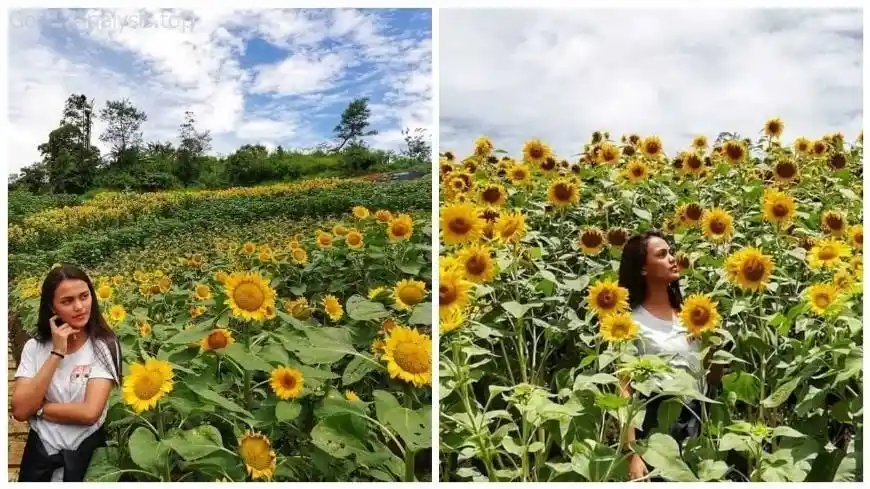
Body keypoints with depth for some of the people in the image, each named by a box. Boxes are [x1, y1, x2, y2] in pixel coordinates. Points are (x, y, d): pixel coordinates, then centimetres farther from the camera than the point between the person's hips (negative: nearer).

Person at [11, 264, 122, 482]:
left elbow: (90, 412, -22)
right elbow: (20, 411, -15)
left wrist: (39, 408, -11)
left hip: (86, 453, -2)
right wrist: (57, 353, -18)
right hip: (40, 452, 2)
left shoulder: (104, 346, -12)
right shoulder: (34, 347, -3)